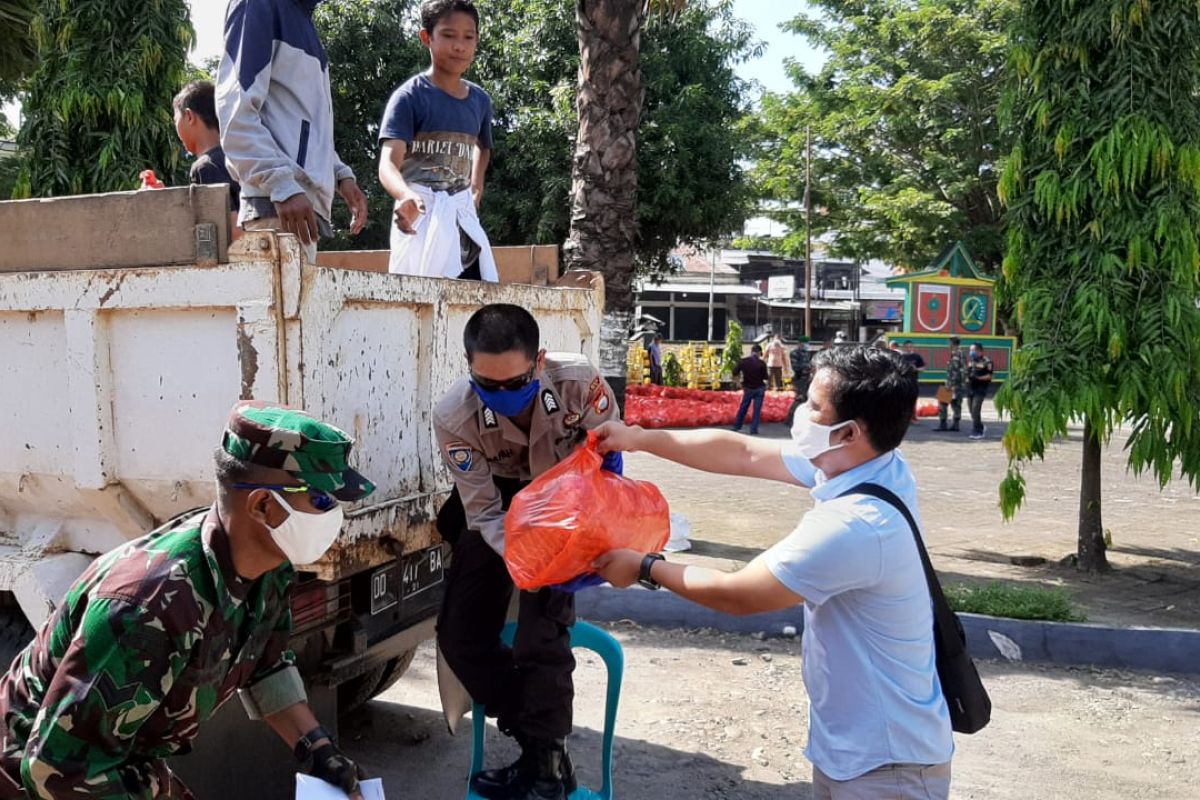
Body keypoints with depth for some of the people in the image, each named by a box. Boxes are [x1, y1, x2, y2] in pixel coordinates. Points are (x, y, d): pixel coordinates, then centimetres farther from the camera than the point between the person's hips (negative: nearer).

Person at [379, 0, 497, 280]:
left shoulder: (480, 100, 10)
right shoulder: (410, 96, -8)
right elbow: (388, 163, -21)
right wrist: (406, 196, -41)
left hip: (463, 217, 6)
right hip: (421, 217, -6)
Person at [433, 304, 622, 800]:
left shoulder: (579, 382, -30)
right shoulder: (454, 418, -28)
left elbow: (609, 457, -14)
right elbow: (485, 515, -24)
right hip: (500, 509, 3)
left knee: (542, 626, -19)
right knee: (458, 634, -2)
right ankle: (545, 745, 9)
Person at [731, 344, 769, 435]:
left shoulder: (743, 361, -9)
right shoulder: (761, 363, -16)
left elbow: (735, 373, -1)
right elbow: (765, 377, -11)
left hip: (748, 388, 3)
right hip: (759, 388, -3)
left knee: (743, 408, 17)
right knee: (757, 409, 5)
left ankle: (736, 427, 23)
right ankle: (753, 430, 4)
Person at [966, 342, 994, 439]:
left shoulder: (986, 362, -8)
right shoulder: (970, 361, 14)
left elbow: (989, 376, -12)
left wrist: (977, 378, -22)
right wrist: (967, 378, 5)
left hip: (980, 389, -7)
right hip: (970, 388, 7)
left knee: (975, 410, -14)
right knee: (972, 411, 11)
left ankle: (976, 432, -8)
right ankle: (981, 428, 29)